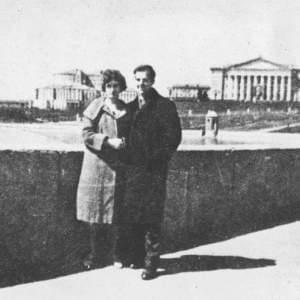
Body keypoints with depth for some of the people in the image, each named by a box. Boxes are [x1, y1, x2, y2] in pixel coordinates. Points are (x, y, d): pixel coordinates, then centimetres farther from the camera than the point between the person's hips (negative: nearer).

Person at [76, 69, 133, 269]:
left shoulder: (127, 111, 10)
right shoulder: (95, 107, 1)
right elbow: (86, 134, -6)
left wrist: (125, 143, -4)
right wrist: (109, 141, -16)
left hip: (120, 168, 3)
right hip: (97, 165, -2)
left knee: (121, 213, 4)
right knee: (95, 211, 2)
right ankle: (95, 254, 15)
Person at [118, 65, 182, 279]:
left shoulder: (165, 106, -3)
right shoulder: (131, 107, 14)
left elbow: (174, 137, -6)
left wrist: (157, 158, -10)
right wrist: (127, 159, 7)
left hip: (154, 169, -5)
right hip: (133, 169, 5)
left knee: (151, 217, -4)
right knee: (129, 215, 6)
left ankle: (151, 263, 4)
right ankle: (136, 256, 21)